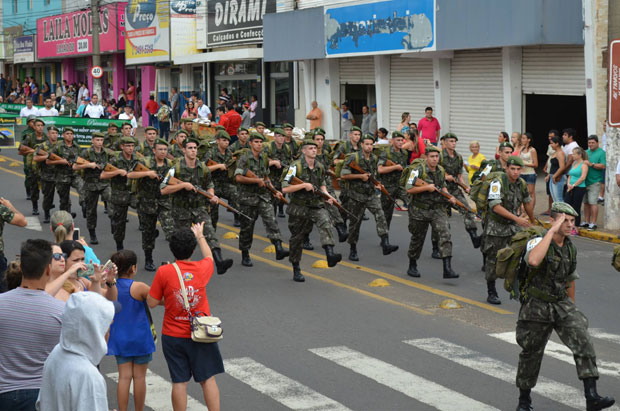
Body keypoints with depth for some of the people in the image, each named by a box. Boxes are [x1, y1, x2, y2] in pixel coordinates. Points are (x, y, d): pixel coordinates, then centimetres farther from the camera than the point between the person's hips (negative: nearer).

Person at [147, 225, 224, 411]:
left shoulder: (164, 272, -13)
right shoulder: (202, 269, -7)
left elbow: (152, 302, -7)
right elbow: (209, 257, 18)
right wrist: (200, 236, 33)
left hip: (173, 337, -1)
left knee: (179, 382, 6)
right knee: (208, 379, 10)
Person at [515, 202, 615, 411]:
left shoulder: (571, 248, 5)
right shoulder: (537, 242, -16)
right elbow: (533, 260, -41)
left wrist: (572, 308, 27)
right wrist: (552, 230, -35)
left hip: (562, 305, 5)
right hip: (536, 307, -4)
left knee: (583, 343, -16)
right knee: (531, 355, 9)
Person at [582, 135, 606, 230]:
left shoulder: (601, 153, -5)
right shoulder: (586, 152, 16)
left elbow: (603, 166, -15)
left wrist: (591, 164, -22)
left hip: (594, 181, -7)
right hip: (585, 181, 7)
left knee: (593, 202, -9)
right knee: (586, 202, 11)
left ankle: (593, 223, -6)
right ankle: (586, 222, 18)